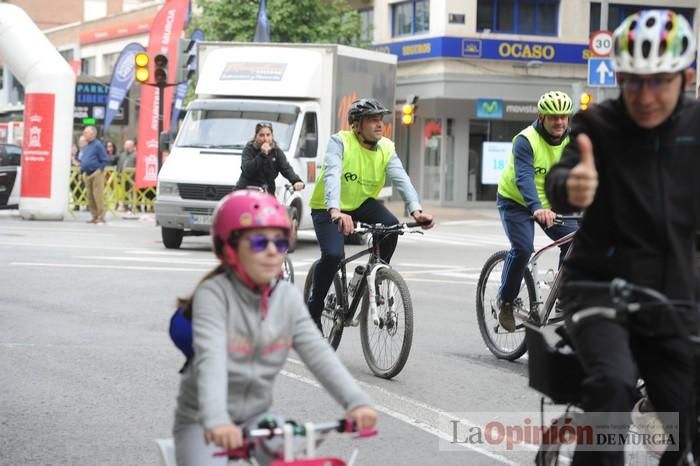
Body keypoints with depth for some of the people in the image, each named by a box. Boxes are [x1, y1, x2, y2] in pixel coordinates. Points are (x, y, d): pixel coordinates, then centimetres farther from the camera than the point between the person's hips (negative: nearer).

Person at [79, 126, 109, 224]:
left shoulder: (97, 145, -8)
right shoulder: (85, 146, 16)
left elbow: (105, 160, -9)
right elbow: (82, 160, 25)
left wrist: (99, 169, -12)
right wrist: (82, 170, 15)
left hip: (96, 174, -8)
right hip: (87, 174, 8)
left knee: (98, 196, -9)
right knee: (90, 196, 8)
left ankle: (101, 217, -6)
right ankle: (94, 216, 15)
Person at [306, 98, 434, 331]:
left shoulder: (386, 148, -9)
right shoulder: (340, 142, -21)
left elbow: (401, 179, -22)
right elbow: (332, 176, -36)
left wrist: (415, 209, -42)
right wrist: (336, 212, -55)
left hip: (361, 203, 4)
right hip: (327, 208, -4)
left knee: (391, 225, -25)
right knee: (333, 254, -27)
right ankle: (314, 309, -5)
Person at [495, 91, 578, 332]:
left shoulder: (571, 140, -10)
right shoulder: (526, 140, -25)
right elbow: (524, 178, -39)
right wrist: (537, 208, -55)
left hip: (549, 203, 5)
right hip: (515, 201, -5)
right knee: (523, 248, -24)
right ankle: (506, 300, -3)